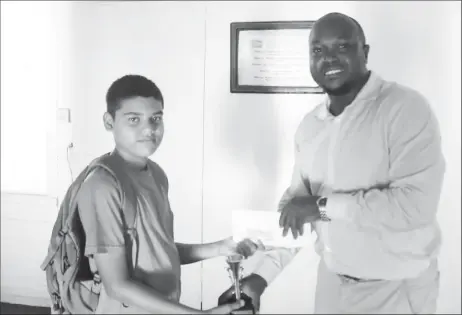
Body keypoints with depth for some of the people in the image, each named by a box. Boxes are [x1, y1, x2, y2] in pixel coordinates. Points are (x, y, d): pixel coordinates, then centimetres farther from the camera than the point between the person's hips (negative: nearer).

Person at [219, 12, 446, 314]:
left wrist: (323, 205, -22)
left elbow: (416, 204, -26)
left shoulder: (406, 108, -16)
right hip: (331, 280, 5)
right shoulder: (309, 125, 3)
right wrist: (262, 276, -1)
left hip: (396, 288, -5)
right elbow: (295, 200, 6)